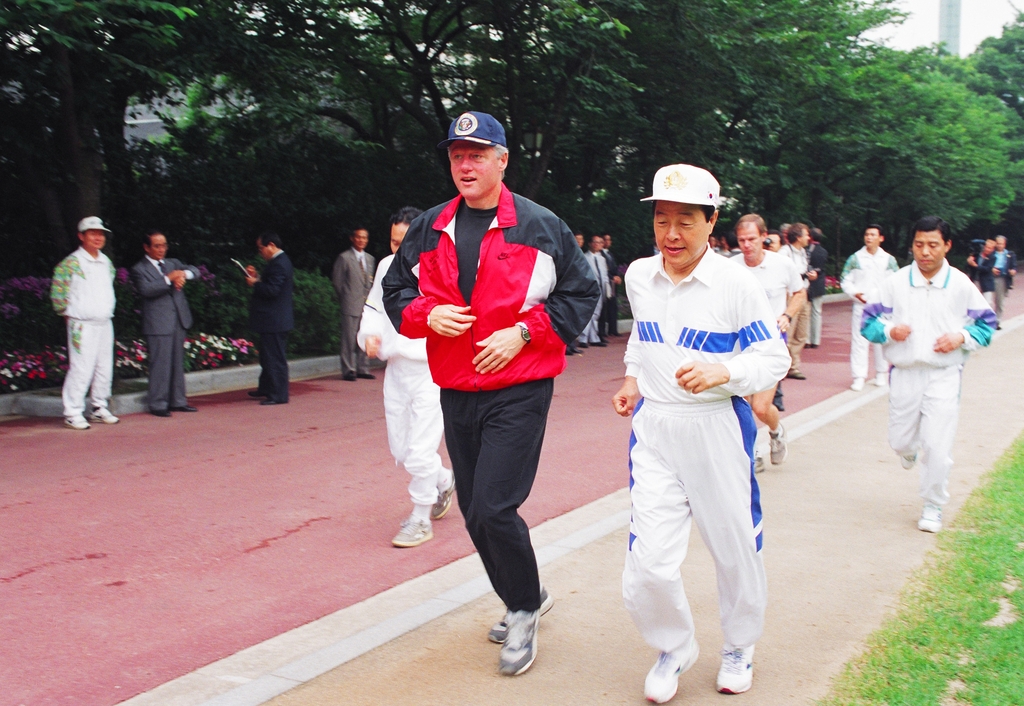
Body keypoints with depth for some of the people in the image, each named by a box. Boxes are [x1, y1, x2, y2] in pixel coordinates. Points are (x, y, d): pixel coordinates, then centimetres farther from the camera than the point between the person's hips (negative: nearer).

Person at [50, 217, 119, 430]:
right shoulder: (71, 263, -9)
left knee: (104, 369, 9)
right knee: (81, 369, -8)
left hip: (105, 323, 7)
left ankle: (99, 409, 21)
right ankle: (72, 414, 0)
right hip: (83, 325, -7)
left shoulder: (106, 262, 11)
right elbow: (57, 293, -7)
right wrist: (68, 313, -1)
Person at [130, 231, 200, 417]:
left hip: (179, 320, 6)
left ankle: (178, 401, 18)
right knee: (160, 365, -6)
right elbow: (146, 289, -18)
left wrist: (183, 274, -14)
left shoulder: (172, 263, 17)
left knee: (178, 363, 11)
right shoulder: (139, 269, -2)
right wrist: (169, 278, -21)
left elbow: (194, 270, 7)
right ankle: (157, 404, 1)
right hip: (158, 323, -6)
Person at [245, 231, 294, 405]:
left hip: (274, 320, -11)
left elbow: (272, 290, -27)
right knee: (268, 356, 20)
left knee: (275, 358, -5)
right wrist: (257, 277, 8)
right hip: (274, 319, 11)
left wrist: (254, 283, -13)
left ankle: (278, 395, 1)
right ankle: (266, 388, 32)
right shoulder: (279, 261, 13)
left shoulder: (278, 264, -20)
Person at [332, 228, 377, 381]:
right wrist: (345, 299, 2)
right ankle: (348, 370, 3)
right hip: (351, 305, -5)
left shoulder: (370, 259, 15)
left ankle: (363, 369, 17)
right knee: (349, 339, -4)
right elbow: (337, 282, -1)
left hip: (366, 305, 6)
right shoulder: (344, 258, -3)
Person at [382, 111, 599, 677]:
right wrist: (428, 314, -6)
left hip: (519, 391, -5)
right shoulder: (428, 230, 10)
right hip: (455, 395, 6)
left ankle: (524, 609, 13)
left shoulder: (540, 226, -2)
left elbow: (582, 292, 1)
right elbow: (395, 291, 17)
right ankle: (525, 601, 35)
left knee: (493, 510, -13)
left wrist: (522, 332, -11)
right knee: (476, 514, 13)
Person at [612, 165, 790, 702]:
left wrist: (723, 372, -25)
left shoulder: (736, 284, -11)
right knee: (647, 563, -6)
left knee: (735, 549, 13)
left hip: (718, 430, -2)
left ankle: (739, 646, 41)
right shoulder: (638, 276, 3)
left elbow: (775, 357, -8)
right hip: (653, 430, 3)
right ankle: (674, 647, 25)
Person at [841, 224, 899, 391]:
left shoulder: (889, 260, 7)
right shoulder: (855, 258, 4)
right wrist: (855, 293, -12)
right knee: (859, 341, -5)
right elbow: (845, 280, 5)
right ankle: (859, 377, -3)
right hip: (861, 305, -1)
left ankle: (881, 374, 22)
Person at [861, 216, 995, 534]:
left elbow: (986, 323, 7)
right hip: (904, 374, 2)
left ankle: (933, 506, 16)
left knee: (937, 447, -4)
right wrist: (889, 330, -18)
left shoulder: (961, 285, -2)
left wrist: (962, 337, -12)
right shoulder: (895, 283, -1)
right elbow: (868, 322, 3)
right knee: (900, 442, 11)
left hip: (944, 375, -1)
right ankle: (910, 448, 50)